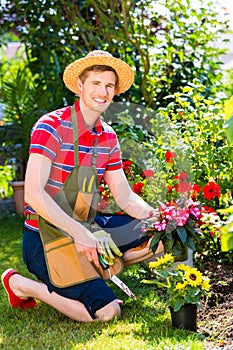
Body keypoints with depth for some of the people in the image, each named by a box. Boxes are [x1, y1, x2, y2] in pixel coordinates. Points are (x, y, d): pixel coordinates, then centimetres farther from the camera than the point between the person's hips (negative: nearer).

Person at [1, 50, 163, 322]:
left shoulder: (108, 138, 6)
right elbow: (33, 193, -26)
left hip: (85, 226, 8)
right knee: (106, 311, -20)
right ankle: (22, 285, -2)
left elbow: (125, 197, 7)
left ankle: (98, 267, 5)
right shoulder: (51, 127, -17)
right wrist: (79, 232, -34)